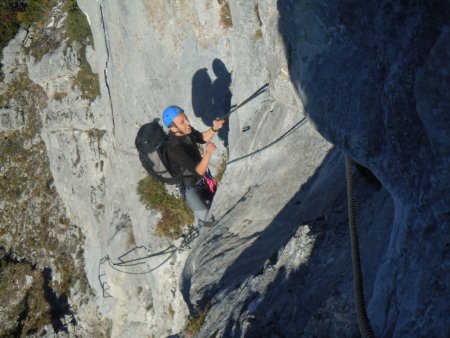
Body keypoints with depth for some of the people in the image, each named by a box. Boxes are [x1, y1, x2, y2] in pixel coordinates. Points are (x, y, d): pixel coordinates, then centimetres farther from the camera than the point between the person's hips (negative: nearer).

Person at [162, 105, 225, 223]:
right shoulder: (175, 149, -41)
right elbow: (199, 171, -40)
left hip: (202, 177, 7)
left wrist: (214, 128, -19)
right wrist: (207, 153, -56)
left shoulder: (185, 130, -19)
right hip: (191, 187, -7)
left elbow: (202, 138, 1)